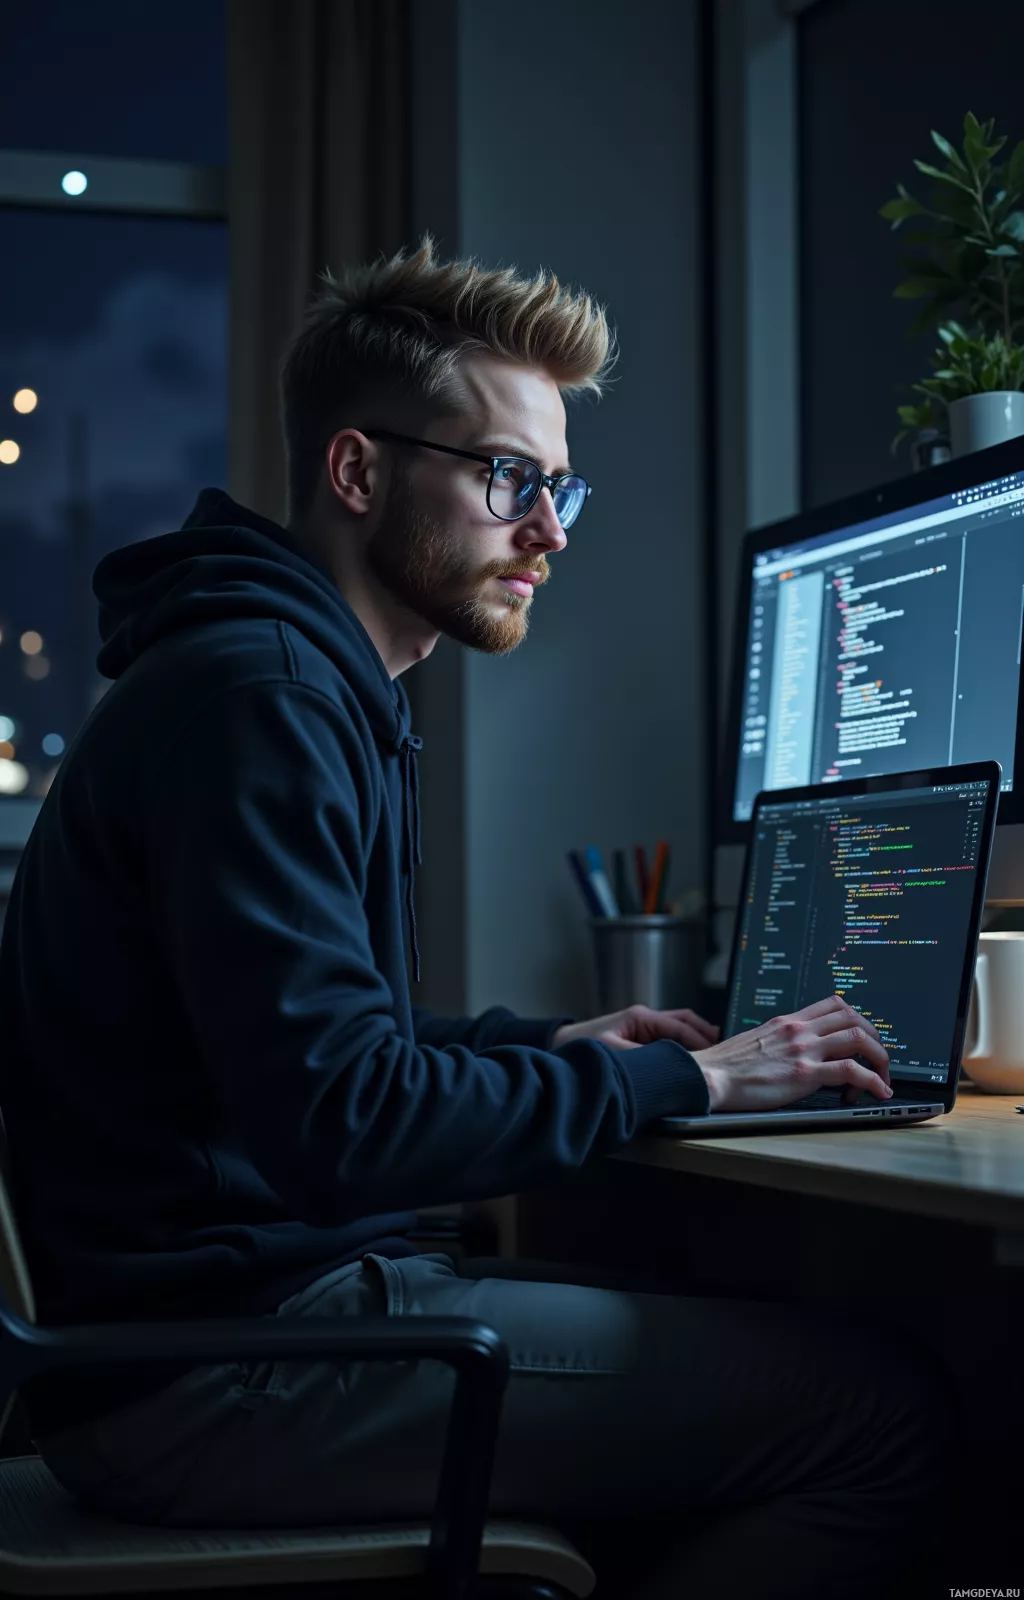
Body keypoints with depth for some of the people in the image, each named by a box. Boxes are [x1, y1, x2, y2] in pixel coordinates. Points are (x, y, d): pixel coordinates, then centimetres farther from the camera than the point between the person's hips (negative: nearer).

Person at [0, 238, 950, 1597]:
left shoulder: (322, 691, 18)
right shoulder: (254, 695, -16)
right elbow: (338, 1117, -24)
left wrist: (549, 1047, 12)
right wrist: (677, 1082, -15)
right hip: (214, 1370, -10)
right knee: (882, 1413, -13)